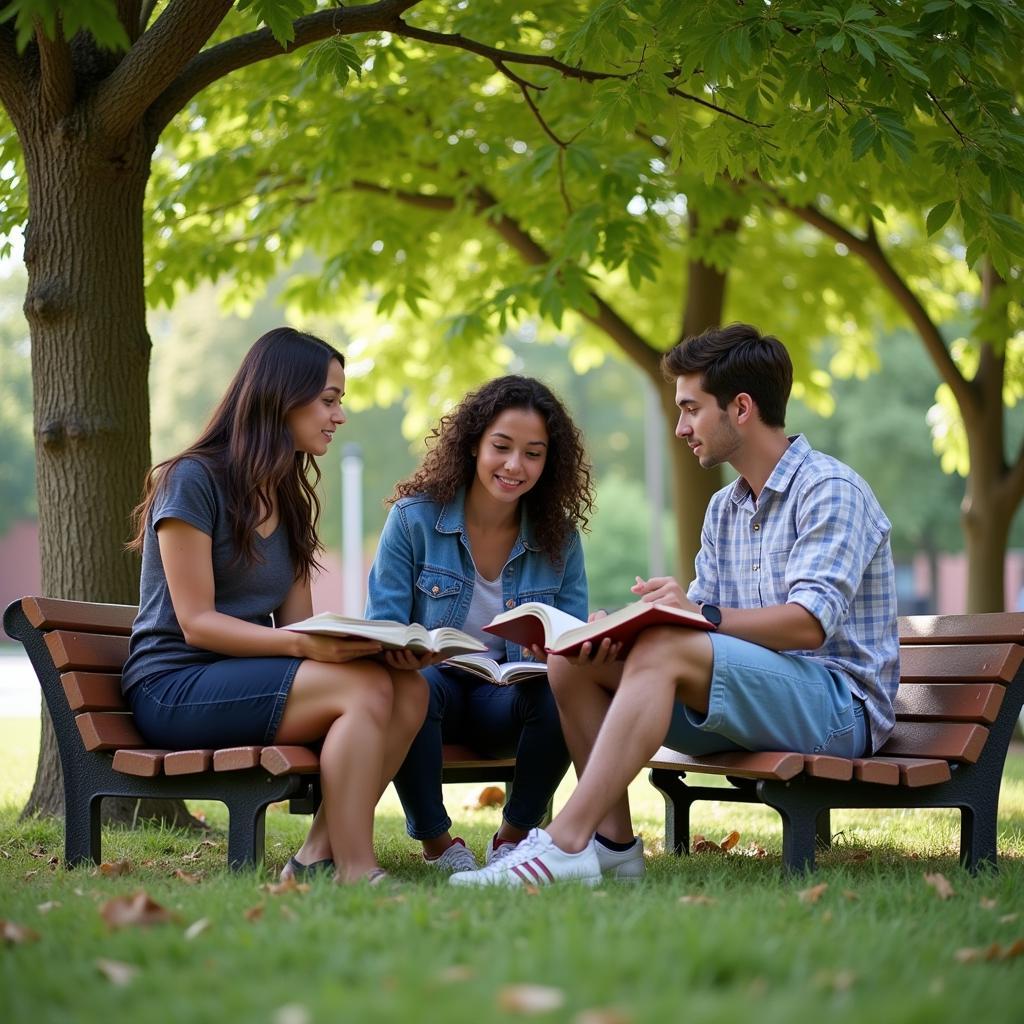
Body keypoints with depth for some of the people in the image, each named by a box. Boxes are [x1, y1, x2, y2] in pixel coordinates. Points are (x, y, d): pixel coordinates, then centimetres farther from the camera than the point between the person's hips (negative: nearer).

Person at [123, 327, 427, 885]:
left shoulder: (288, 499, 17)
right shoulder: (191, 481, -8)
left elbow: (298, 621, 10)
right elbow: (196, 623, -14)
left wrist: (367, 639, -11)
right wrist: (303, 646, -28)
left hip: (245, 679, 8)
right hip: (174, 687, -8)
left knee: (410, 688, -18)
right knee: (364, 688, -29)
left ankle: (317, 858, -20)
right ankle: (355, 875, -27)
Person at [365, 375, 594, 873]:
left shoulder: (559, 537, -1)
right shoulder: (415, 517, -8)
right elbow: (382, 627, -8)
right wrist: (399, 650, -34)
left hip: (507, 700, 2)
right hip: (435, 678, -2)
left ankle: (514, 835, -4)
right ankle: (435, 840, -11)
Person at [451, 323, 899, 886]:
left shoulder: (831, 490, -9)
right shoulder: (723, 508, 17)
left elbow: (809, 623, -22)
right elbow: (699, 614, 8)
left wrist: (707, 615, -36)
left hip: (838, 704, -8)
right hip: (749, 706, 8)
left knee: (663, 651, -32)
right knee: (572, 657, -4)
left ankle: (565, 843, -36)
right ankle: (612, 840, -9)